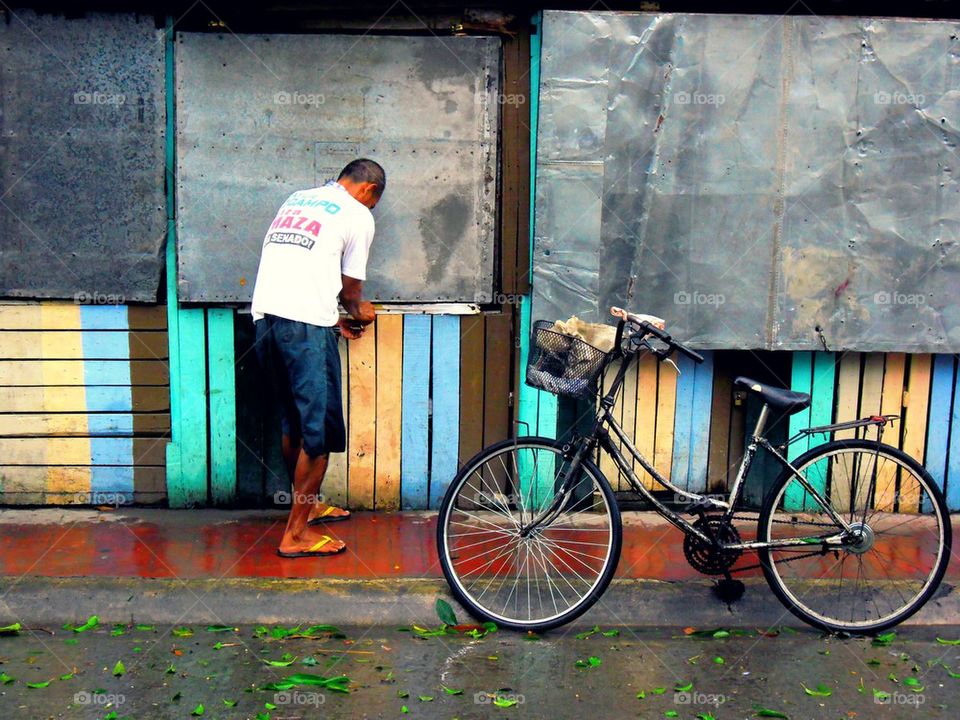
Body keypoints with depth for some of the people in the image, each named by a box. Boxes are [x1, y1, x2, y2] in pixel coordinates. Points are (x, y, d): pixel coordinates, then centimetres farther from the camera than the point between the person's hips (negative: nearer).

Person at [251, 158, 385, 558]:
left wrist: (334, 318, 31)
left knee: (293, 421, 20)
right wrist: (357, 312, 33)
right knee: (319, 429, 0)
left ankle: (307, 505, 35)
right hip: (305, 323, -8)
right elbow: (351, 285, 10)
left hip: (264, 316, 8)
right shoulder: (358, 216, 5)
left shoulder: (297, 199, 25)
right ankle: (296, 533, 3)